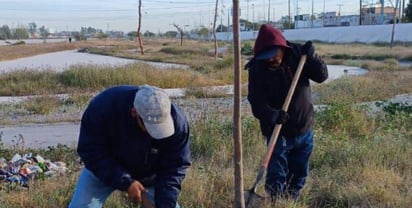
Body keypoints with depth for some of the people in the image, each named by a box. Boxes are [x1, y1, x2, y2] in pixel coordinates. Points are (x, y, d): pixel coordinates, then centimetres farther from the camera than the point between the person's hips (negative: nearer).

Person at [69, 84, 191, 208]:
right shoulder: (105, 105, -35)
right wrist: (125, 182, -33)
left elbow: (174, 167, -21)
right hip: (103, 168, -1)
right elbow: (90, 151, -27)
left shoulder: (176, 121, -30)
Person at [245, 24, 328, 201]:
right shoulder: (257, 70, -15)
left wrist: (312, 57, -21)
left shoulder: (297, 54, -7)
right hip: (277, 133, -4)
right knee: (276, 179, -6)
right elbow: (257, 103, -21)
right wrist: (272, 115, -40)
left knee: (299, 176, 18)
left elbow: (321, 76, -3)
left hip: (304, 131, 4)